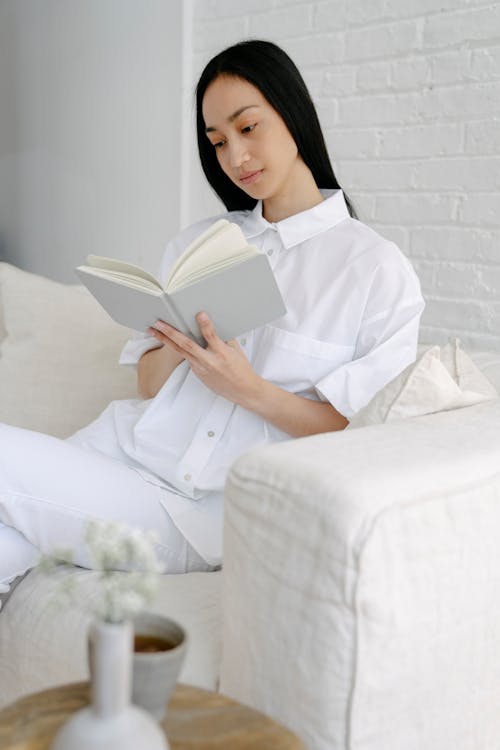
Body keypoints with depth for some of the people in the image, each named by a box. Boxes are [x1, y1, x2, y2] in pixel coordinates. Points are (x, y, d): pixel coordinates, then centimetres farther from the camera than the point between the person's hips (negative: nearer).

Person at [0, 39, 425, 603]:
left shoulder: (379, 270, -1)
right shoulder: (196, 242, 16)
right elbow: (148, 386, 14)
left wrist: (248, 388, -17)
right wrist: (176, 345, -9)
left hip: (211, 511, -4)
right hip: (126, 446, 5)